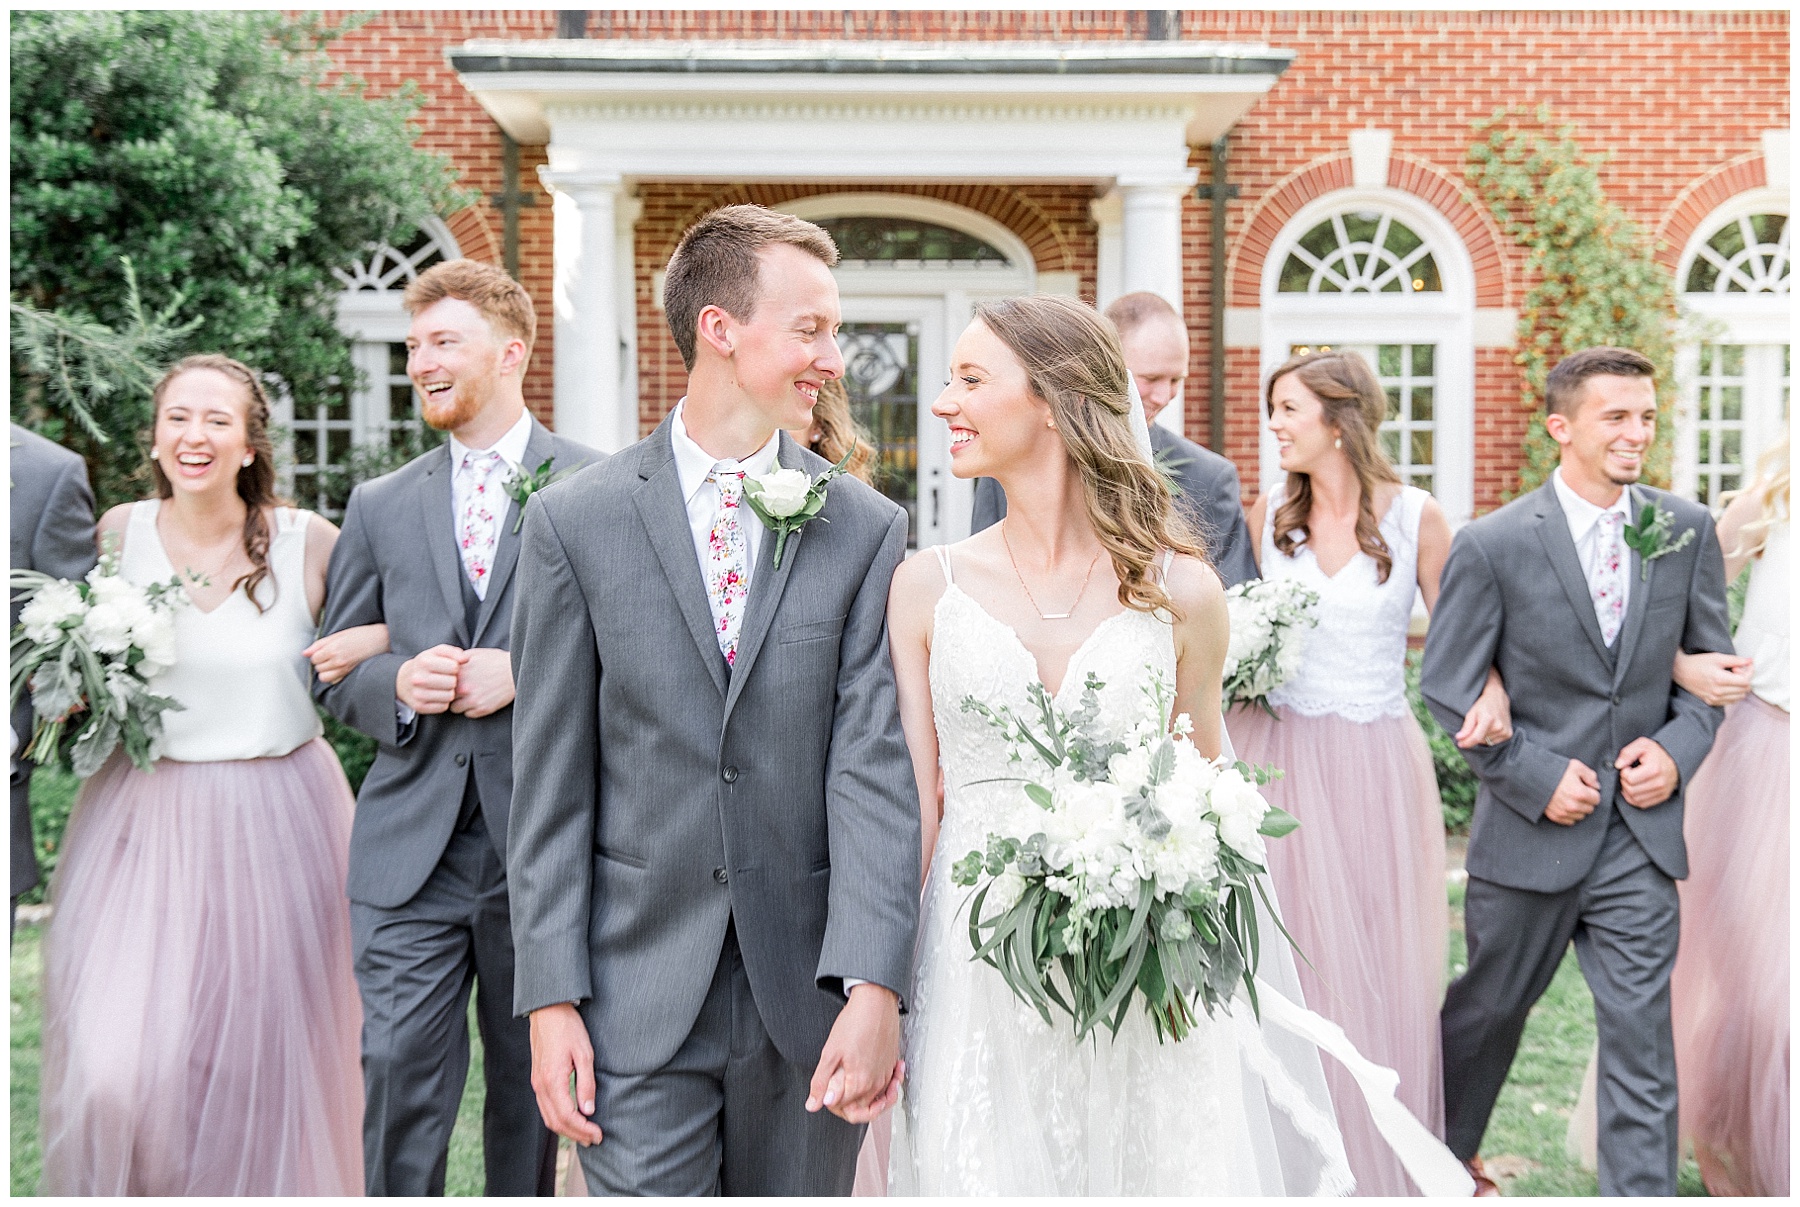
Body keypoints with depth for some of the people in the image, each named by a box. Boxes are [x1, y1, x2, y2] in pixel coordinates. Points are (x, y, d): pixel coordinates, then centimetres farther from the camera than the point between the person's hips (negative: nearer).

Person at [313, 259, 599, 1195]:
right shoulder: (380, 505, 10)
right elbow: (333, 670, 13)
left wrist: (528, 673, -14)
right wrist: (394, 685, -8)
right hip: (411, 846, 2)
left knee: (531, 1085, 12)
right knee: (399, 1081, -1)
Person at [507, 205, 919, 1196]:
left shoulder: (867, 530, 0)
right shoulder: (576, 522, -2)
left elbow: (873, 767, -8)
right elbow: (550, 785, -1)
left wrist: (874, 985, -17)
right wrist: (551, 998, -5)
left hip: (807, 996, 2)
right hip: (638, 995, -1)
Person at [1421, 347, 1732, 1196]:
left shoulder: (1686, 530, 2)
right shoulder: (1492, 545, -10)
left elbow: (1713, 663, 10)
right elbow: (1447, 689, -7)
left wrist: (1678, 748, -7)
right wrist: (1537, 774, -13)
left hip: (1640, 832, 2)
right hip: (1530, 829, -2)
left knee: (1641, 1038, 2)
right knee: (1487, 1010, 16)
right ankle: (1439, 1158, 41)